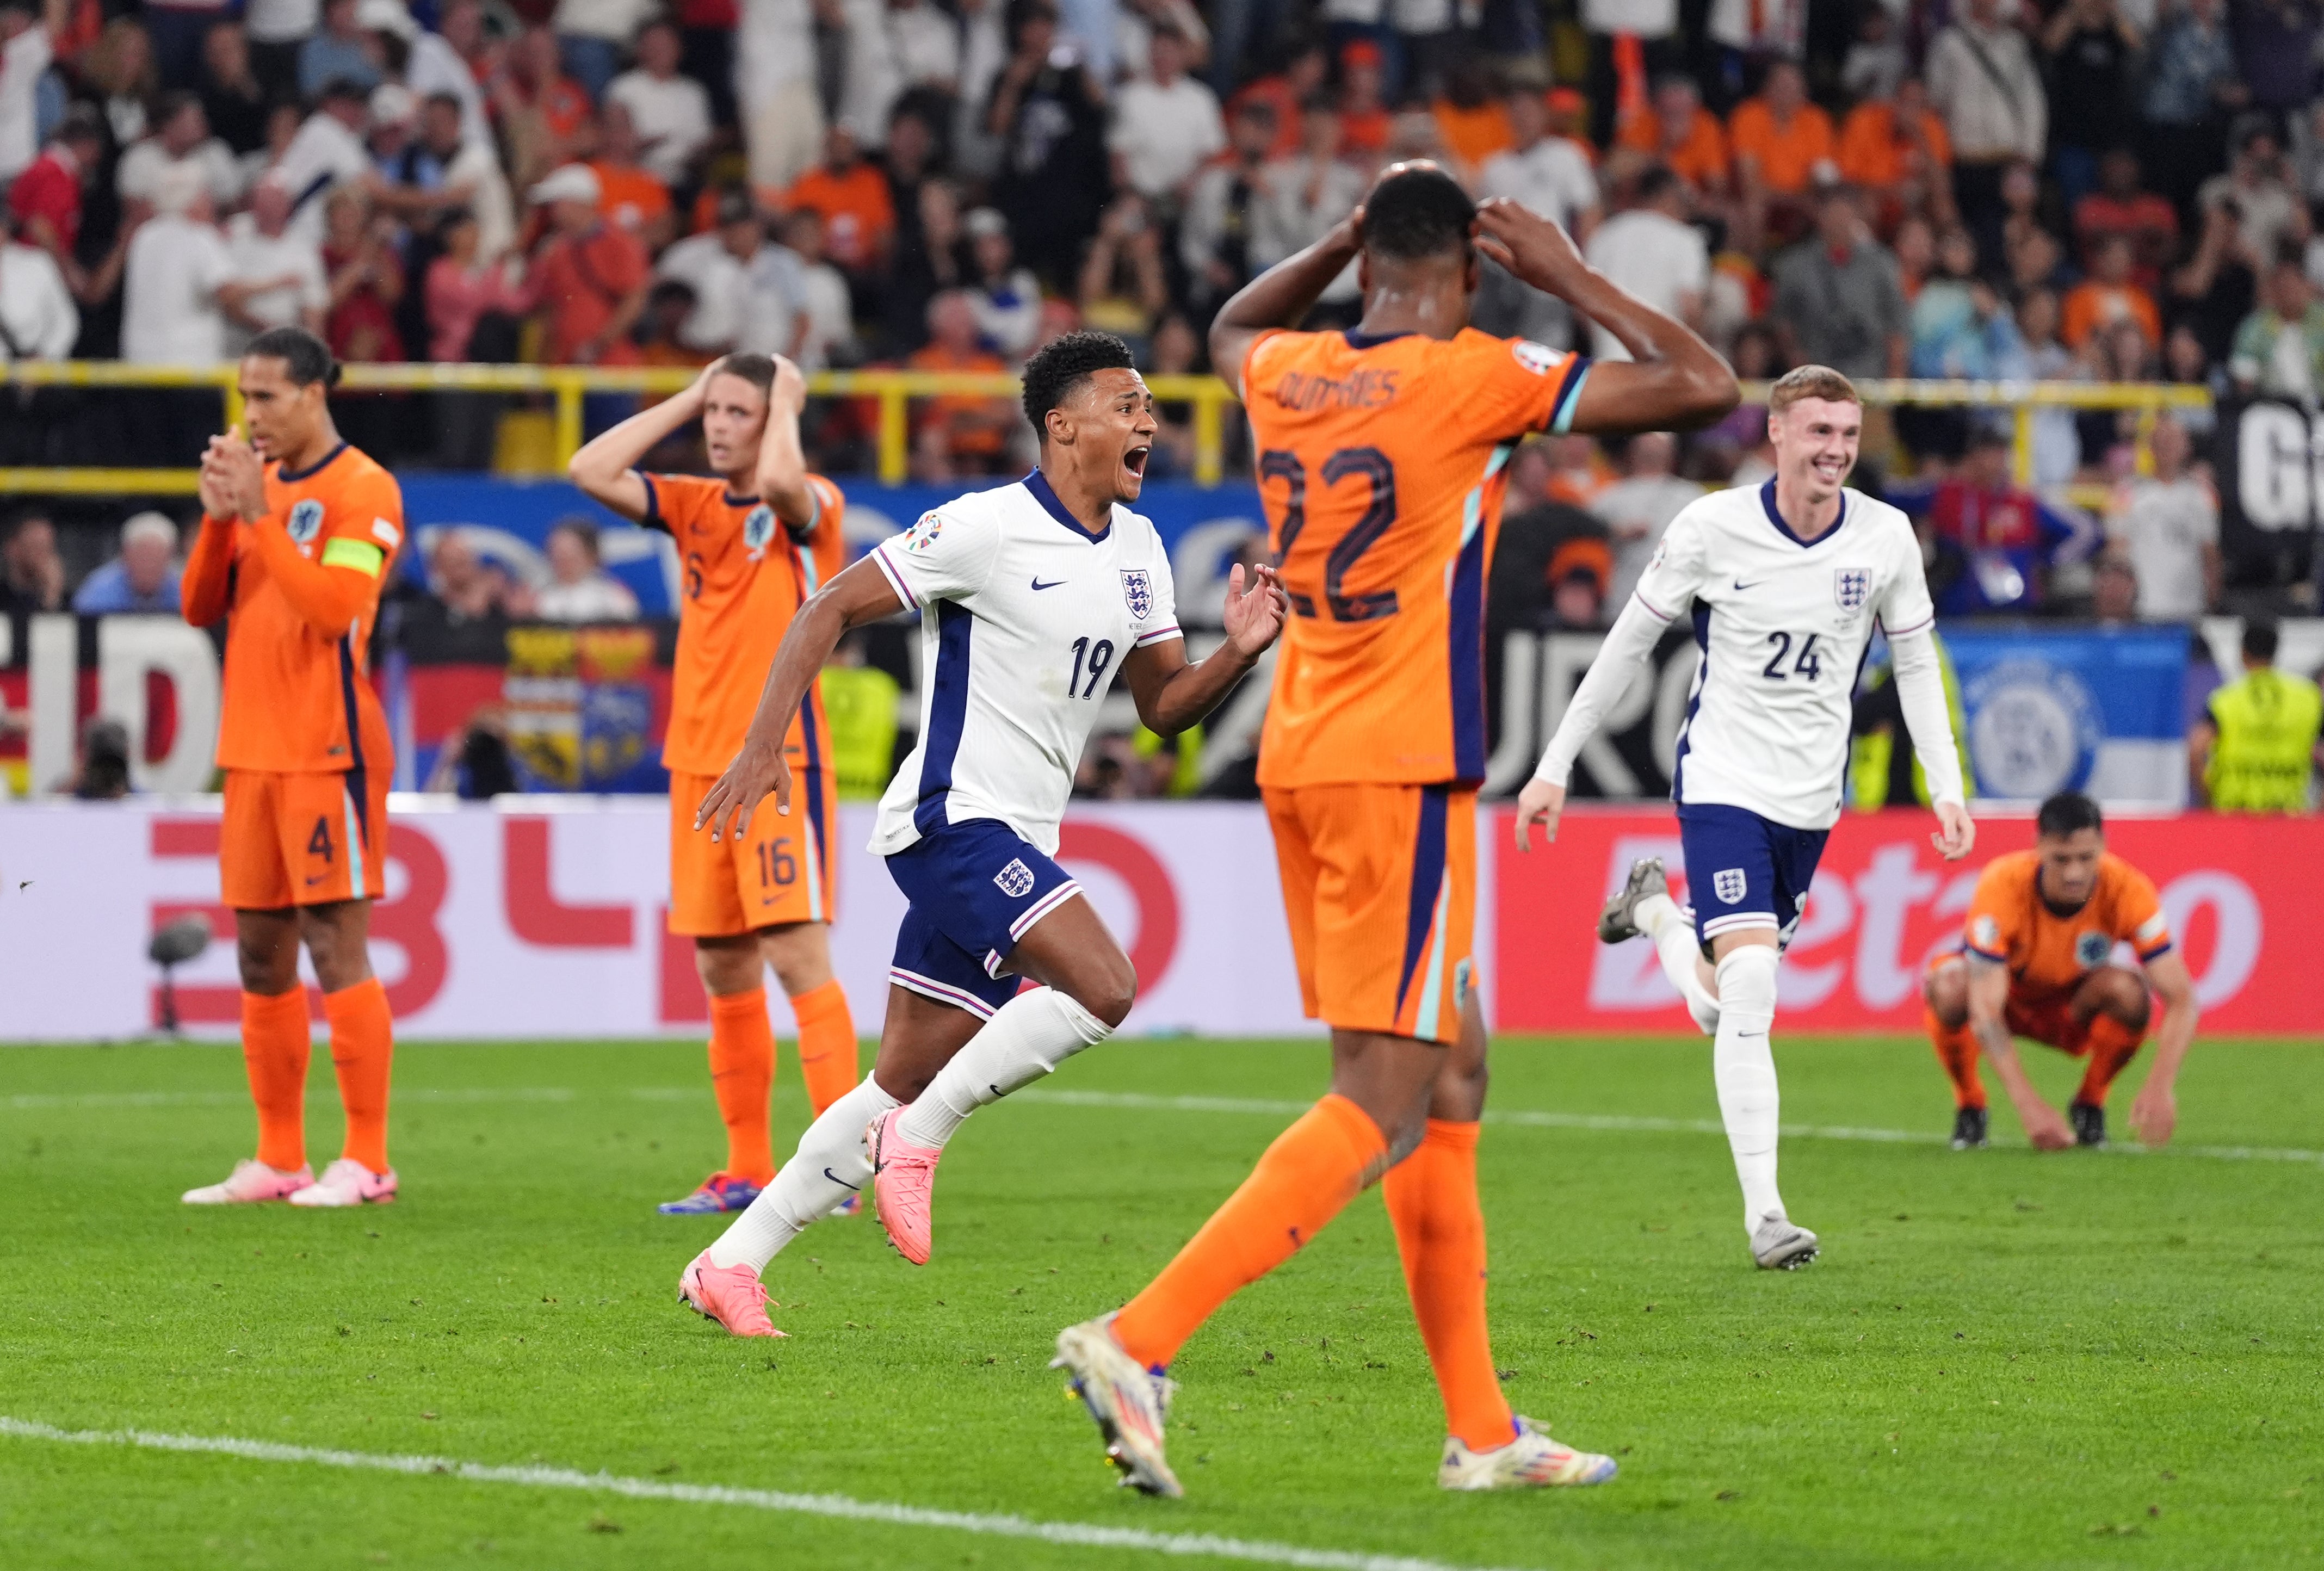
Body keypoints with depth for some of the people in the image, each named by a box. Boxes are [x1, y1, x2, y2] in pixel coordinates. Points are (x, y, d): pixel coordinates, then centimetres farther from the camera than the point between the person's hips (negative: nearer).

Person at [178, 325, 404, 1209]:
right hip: (253, 753, 8)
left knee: (336, 946, -8)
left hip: (326, 753, -8)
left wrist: (258, 514, -19)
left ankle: (366, 1161, -6)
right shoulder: (259, 484, 14)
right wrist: (218, 520, -4)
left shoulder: (362, 490, -8)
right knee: (260, 958, 8)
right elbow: (200, 607, 12)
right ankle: (278, 1160, 13)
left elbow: (334, 605, -20)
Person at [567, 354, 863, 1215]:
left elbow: (779, 480, -28)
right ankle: (747, 1169, 14)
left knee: (796, 952, -13)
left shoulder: (811, 506, -4)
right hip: (698, 761, 6)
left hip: (779, 759, -6)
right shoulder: (694, 505, 13)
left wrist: (786, 403, -9)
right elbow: (592, 472, 2)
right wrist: (684, 400, 5)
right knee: (722, 968, 8)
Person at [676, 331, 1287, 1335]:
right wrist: (763, 744, -16)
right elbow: (831, 611, -8)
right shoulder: (987, 528, -11)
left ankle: (731, 1263, 14)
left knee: (905, 1086, 8)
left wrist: (1241, 651, -3)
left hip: (1016, 842, 8)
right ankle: (917, 1138, -10)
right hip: (951, 817, -8)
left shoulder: (1135, 547, 13)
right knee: (1102, 986, -24)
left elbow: (1164, 706, 17)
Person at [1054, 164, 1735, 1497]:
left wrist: (1352, 238, 26)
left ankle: (1484, 1431, 15)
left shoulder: (1285, 375, 8)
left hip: (1302, 762, 8)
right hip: (1402, 772, -8)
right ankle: (1140, 1342, -21)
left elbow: (1233, 328, 35)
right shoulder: (1475, 379, -10)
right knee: (1387, 1104, -10)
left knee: (1450, 1086, 14)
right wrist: (1568, 276, 1)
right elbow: (1706, 388, -8)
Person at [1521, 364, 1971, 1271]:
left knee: (1722, 1007, 9)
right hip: (1723, 778, -4)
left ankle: (1654, 912, 42)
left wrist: (1946, 787, 0)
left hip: (1812, 795, 4)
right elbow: (1629, 643, -1)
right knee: (1751, 990, -19)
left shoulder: (1886, 537, -3)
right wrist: (1555, 767, 0)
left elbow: (1915, 662, 10)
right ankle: (1763, 1214, -16)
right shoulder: (1714, 527, -10)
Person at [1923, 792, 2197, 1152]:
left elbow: (2181, 999, -29)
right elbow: (1985, 1011, -37)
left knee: (2129, 993, -33)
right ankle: (1969, 1106, -6)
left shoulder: (2129, 890, -28)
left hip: (2075, 1007, 1)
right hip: (2006, 994, -1)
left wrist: (2160, 1087, -46)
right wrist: (2028, 1104, -48)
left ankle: (2089, 1104, -4)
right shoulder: (2002, 886, -34)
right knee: (1948, 989, -36)